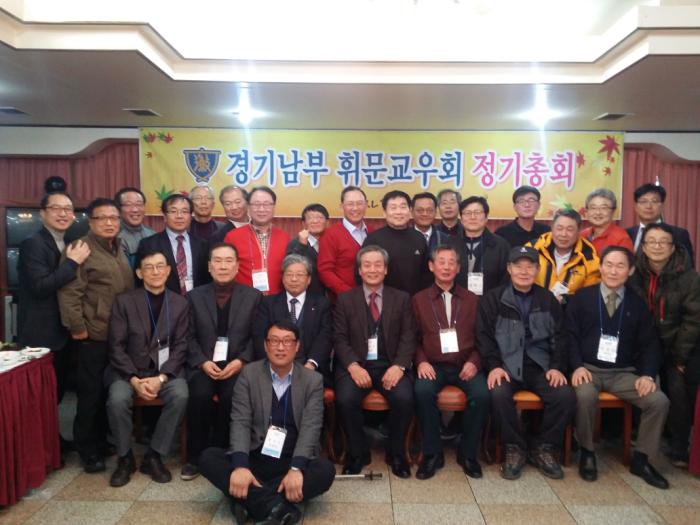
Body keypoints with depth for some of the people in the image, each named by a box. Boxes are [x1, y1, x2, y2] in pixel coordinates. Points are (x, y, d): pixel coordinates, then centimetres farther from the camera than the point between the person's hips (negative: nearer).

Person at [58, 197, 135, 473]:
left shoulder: (120, 250, 14)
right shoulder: (80, 249, -10)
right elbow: (69, 292, -15)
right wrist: (77, 327, -16)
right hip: (94, 336, -7)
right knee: (91, 393, 3)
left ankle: (103, 441, 30)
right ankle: (88, 450, 18)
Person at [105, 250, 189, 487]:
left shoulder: (180, 303, 3)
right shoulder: (124, 301, 0)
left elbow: (180, 346, -1)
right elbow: (116, 346, -4)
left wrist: (160, 378, -15)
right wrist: (134, 379, -15)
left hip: (165, 370, 1)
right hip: (128, 370, 0)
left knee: (180, 395, -28)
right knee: (117, 400, -29)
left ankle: (153, 456, -8)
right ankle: (125, 458, -3)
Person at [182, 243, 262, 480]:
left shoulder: (253, 296, 7)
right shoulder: (195, 296, 10)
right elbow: (189, 336, 5)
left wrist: (241, 361, -13)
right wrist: (203, 363, -11)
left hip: (238, 365, -1)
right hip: (203, 365, 1)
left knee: (232, 396, -29)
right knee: (199, 395, -28)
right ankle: (196, 456, -6)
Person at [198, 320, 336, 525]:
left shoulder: (313, 380, -2)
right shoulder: (249, 374, 0)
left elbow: (310, 427, -12)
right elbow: (240, 422, -8)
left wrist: (296, 469, -29)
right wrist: (241, 466, -25)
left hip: (293, 462, -1)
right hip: (254, 459, 1)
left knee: (326, 470, -29)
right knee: (208, 458, -23)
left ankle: (250, 500, -25)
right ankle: (275, 506, -33)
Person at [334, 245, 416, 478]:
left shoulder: (402, 298, 11)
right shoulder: (345, 299, 9)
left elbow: (408, 337, 3)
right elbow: (340, 338, 1)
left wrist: (399, 366, -15)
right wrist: (353, 366, -16)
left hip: (389, 365, 0)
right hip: (355, 365, 0)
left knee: (404, 397, -27)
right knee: (345, 399, -28)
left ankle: (396, 453, 1)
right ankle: (358, 453, 1)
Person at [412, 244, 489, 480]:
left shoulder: (472, 300, 14)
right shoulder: (419, 299, 11)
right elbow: (414, 338, 8)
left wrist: (474, 362, -8)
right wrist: (421, 361, -10)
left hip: (465, 365, 1)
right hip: (432, 365, -1)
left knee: (482, 393, -28)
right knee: (422, 391, -31)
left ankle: (467, 453, -3)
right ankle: (432, 453, -11)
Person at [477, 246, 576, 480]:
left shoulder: (547, 299, 13)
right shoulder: (492, 299, 5)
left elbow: (559, 336, 11)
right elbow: (484, 336, -1)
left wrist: (557, 367, -4)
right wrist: (493, 366, -14)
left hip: (540, 365, 3)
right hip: (506, 365, -2)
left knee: (566, 396, -23)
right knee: (498, 394, -32)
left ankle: (543, 448, 1)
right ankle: (514, 448, -7)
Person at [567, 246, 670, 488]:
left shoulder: (637, 303, 8)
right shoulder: (581, 297, 1)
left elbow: (649, 344, 7)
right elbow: (570, 336, -3)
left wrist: (647, 374, -9)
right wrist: (577, 366, -17)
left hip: (623, 373, 3)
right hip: (589, 369, -3)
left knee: (659, 401, -19)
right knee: (585, 396, -34)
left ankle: (641, 459, 3)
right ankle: (587, 453, -7)